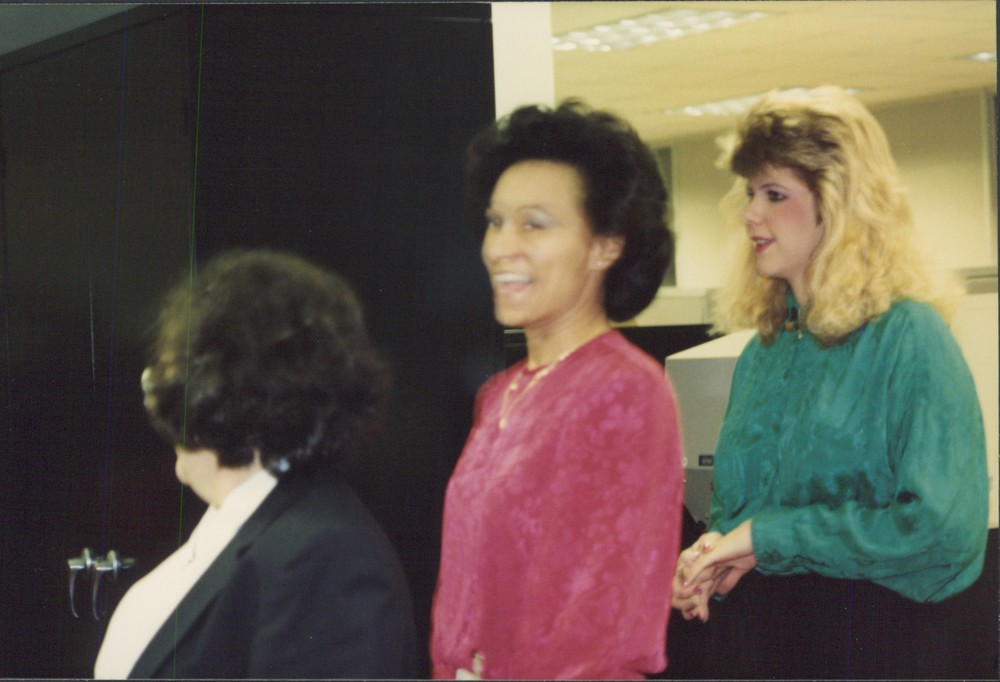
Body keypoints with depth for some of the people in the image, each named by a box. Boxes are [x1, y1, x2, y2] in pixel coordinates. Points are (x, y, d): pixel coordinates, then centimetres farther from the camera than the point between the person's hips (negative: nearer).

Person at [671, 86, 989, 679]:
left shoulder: (909, 338, -11)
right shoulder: (764, 349, 9)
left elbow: (946, 525, -21)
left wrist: (767, 536, -18)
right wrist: (712, 551, -5)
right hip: (748, 632, 6)